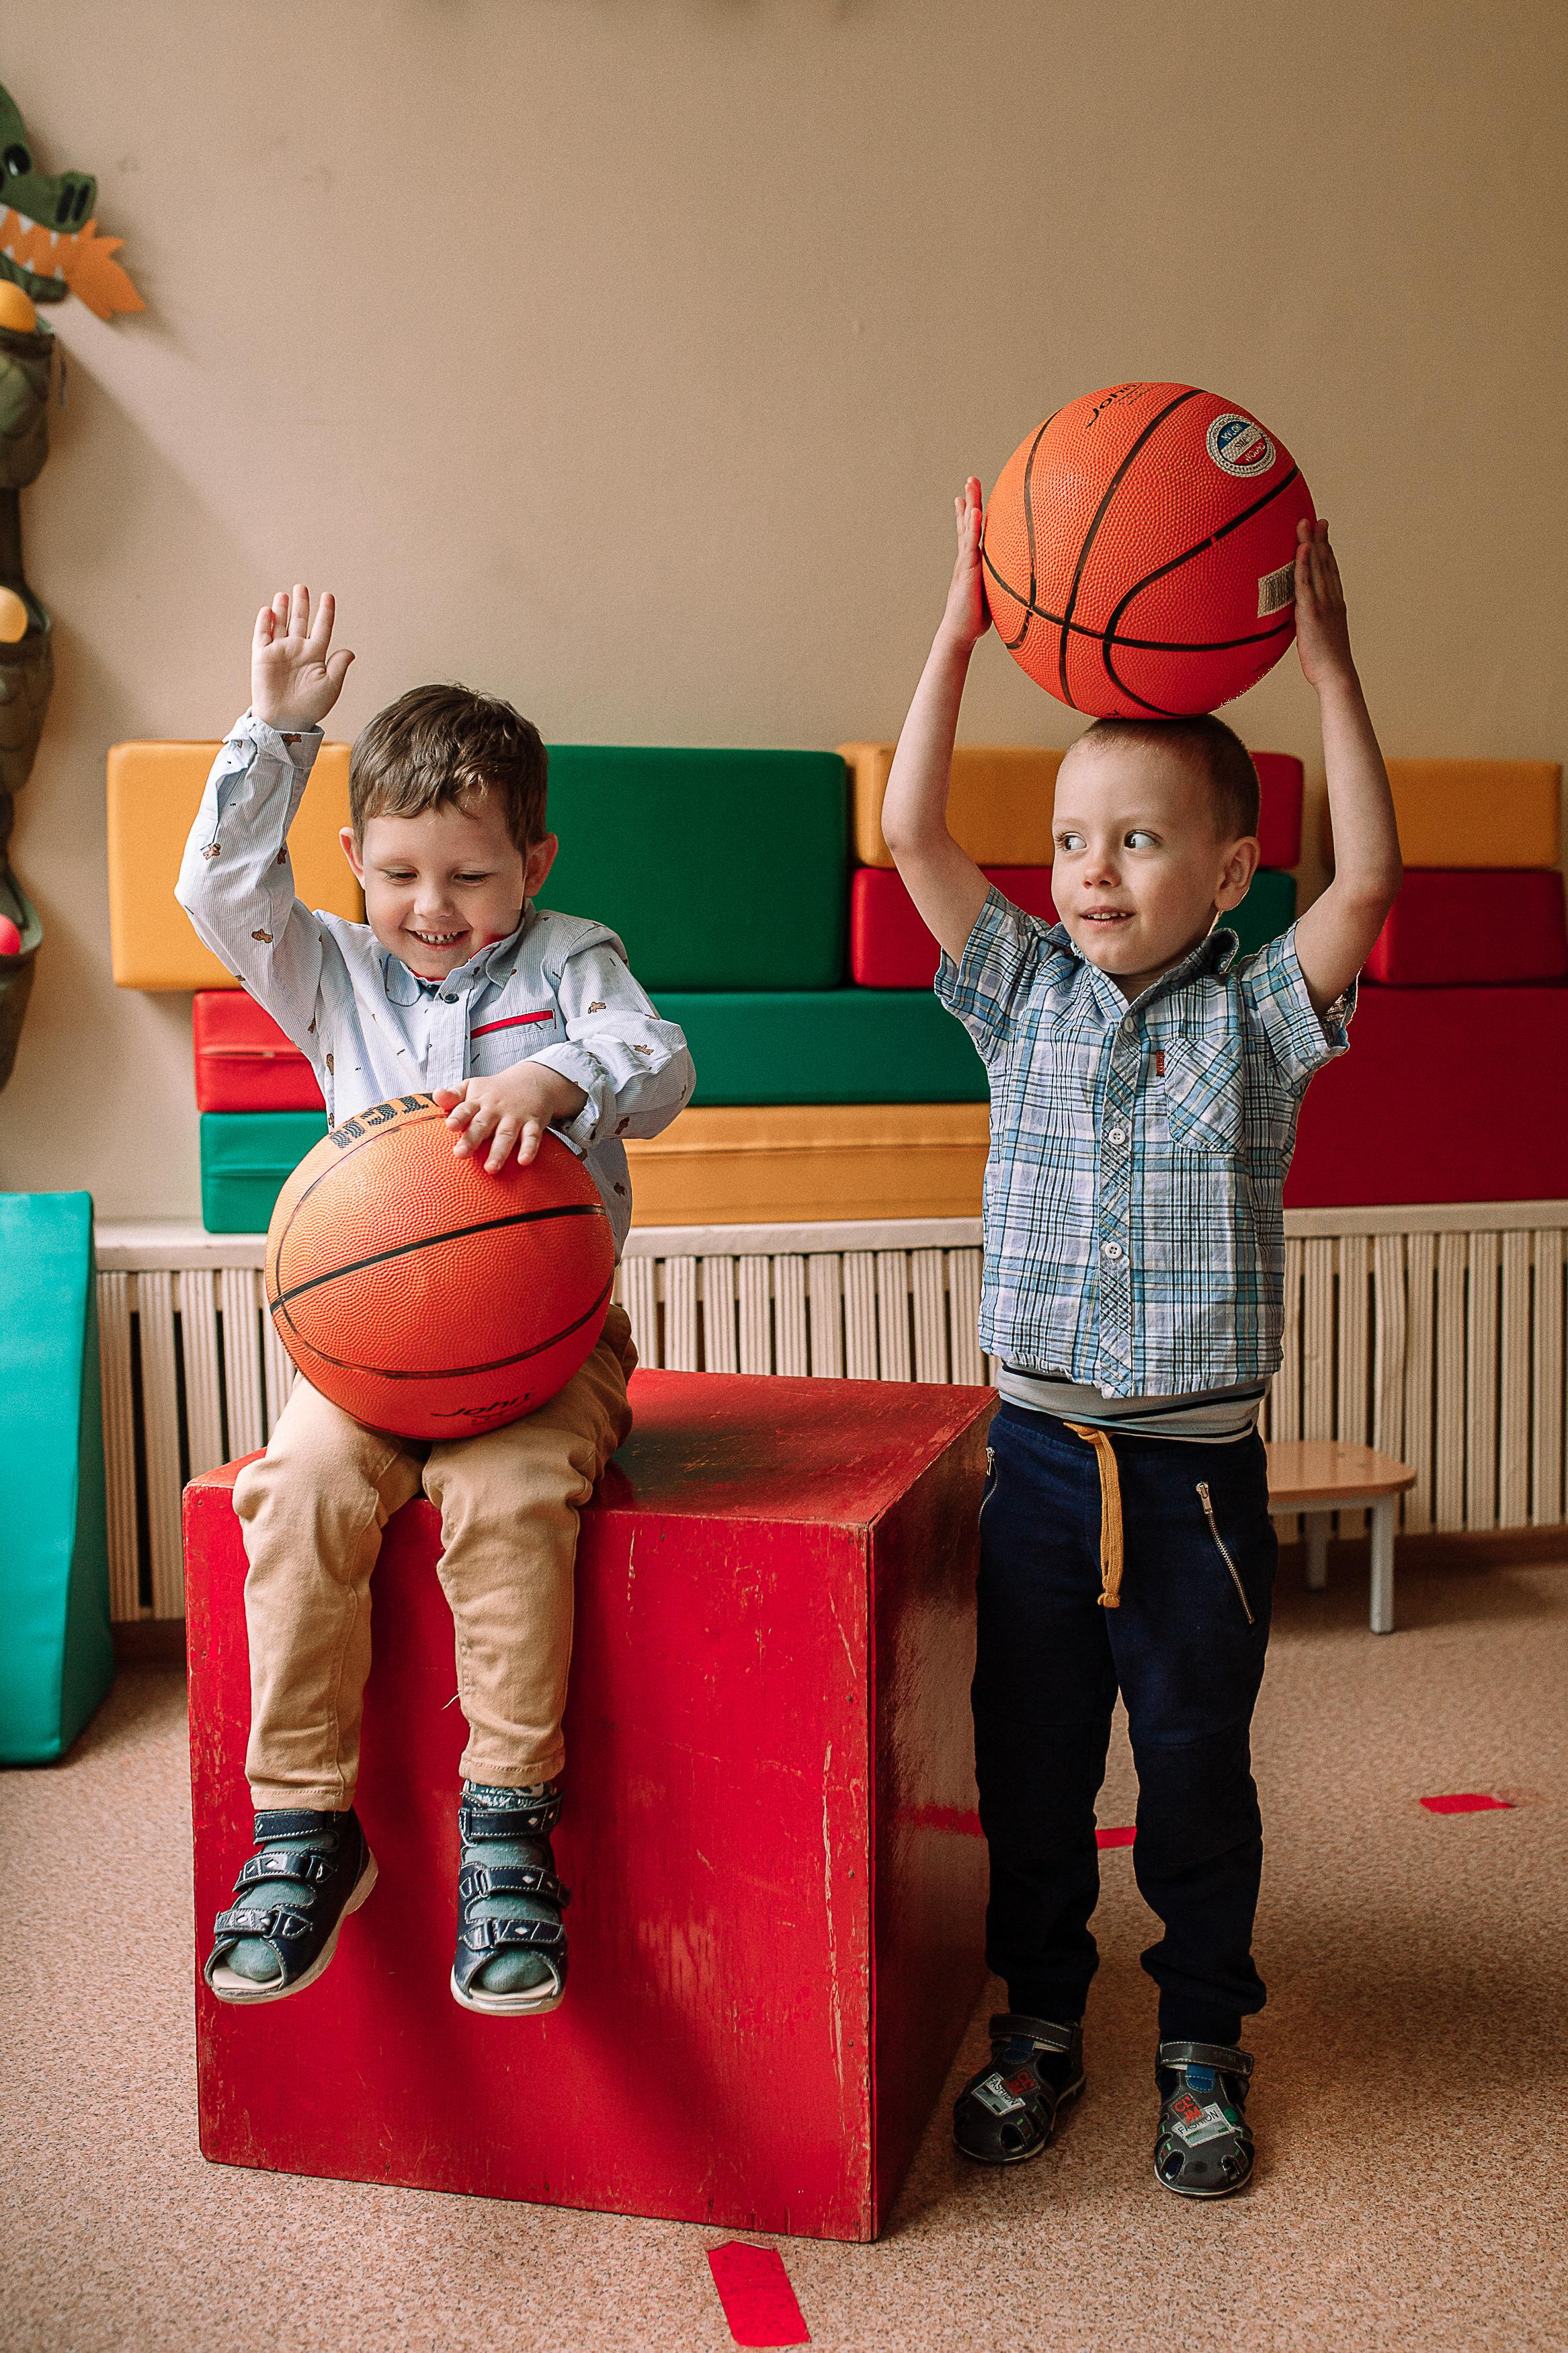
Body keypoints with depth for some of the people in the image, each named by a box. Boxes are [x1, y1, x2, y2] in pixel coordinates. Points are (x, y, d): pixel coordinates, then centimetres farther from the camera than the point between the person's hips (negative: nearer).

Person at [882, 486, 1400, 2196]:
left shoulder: (1255, 1015, -2)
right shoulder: (1026, 994, 2)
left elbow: (1366, 881, -18)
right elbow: (911, 834, -6)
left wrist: (1323, 657, -18)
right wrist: (962, 627, -9)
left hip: (1197, 1469, -2)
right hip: (1039, 1449, 2)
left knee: (1195, 1765, 12)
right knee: (1026, 1759, 13)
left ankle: (1202, 2042, 33)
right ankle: (1038, 2019, 34)